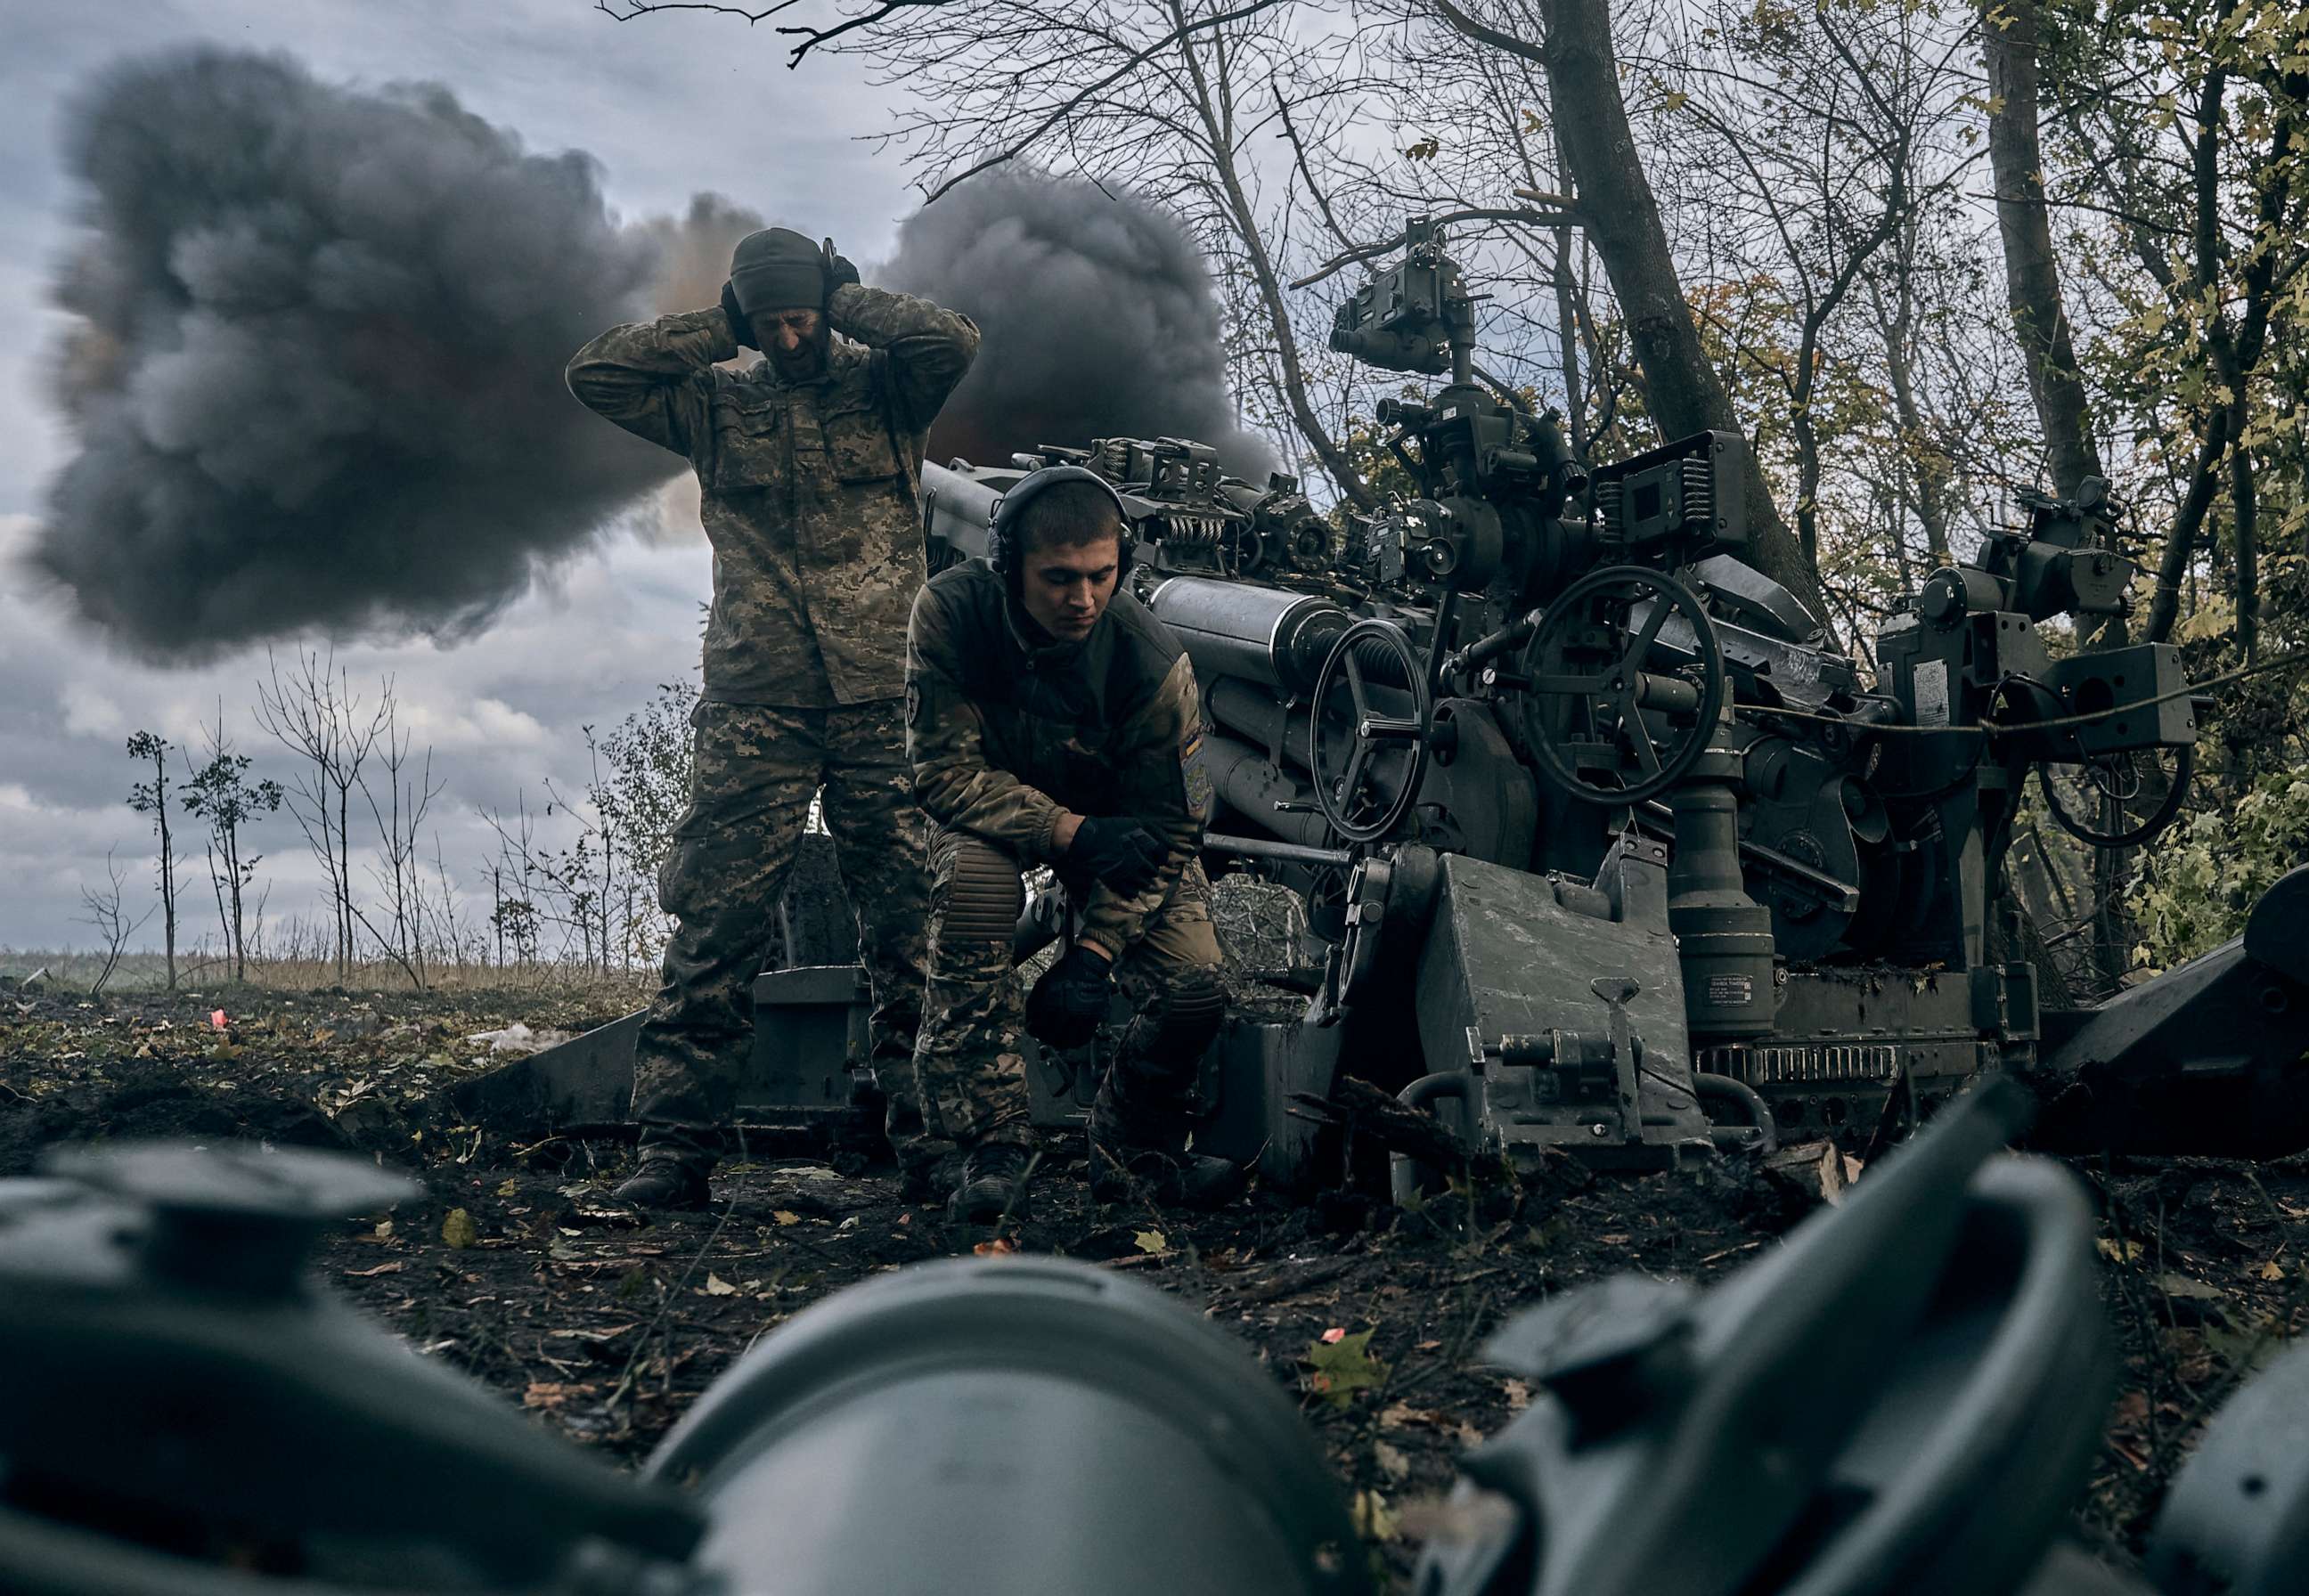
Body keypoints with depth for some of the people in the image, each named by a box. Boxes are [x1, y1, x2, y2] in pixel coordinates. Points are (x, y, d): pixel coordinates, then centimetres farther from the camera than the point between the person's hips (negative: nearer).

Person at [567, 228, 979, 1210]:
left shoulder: (883, 388, 11)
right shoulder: (716, 404, 14)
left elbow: (952, 341, -8)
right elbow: (595, 373, 5)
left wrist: (845, 303, 4)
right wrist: (718, 331, 6)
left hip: (882, 698, 0)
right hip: (756, 706, 1)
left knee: (907, 916, 0)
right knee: (715, 924, -4)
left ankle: (909, 1090, 11)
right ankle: (677, 1144, -3)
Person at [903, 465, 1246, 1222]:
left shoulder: (1154, 661, -27)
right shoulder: (949, 613, -27)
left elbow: (1168, 829, -20)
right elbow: (944, 768, -25)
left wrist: (1091, 954, -30)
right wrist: (1069, 832, -40)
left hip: (1115, 821, 1)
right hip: (991, 815, -1)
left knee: (1194, 987, -19)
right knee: (972, 875, -37)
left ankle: (1131, 1146, 13)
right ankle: (982, 1146, -26)